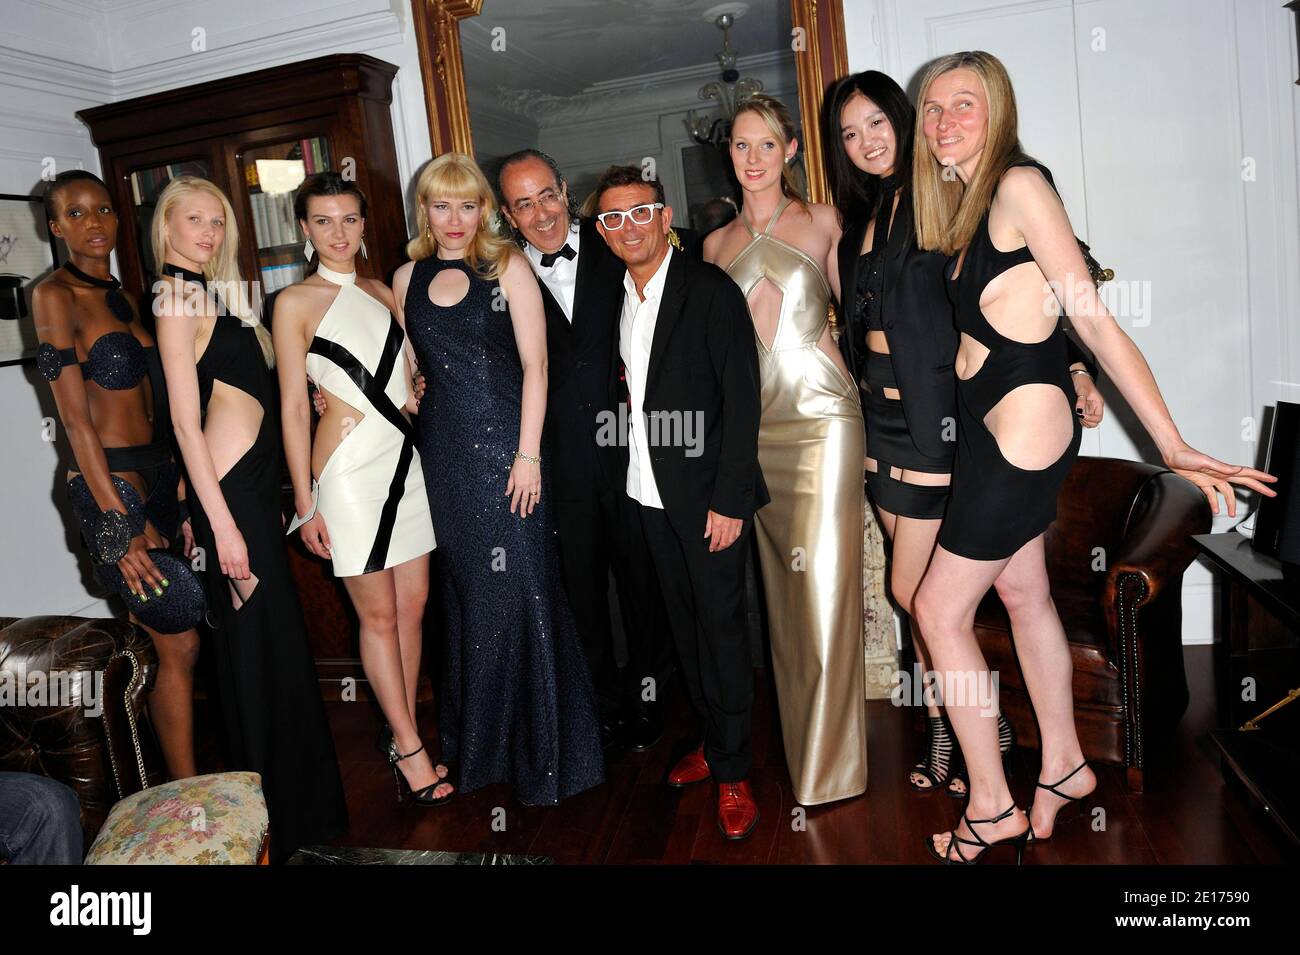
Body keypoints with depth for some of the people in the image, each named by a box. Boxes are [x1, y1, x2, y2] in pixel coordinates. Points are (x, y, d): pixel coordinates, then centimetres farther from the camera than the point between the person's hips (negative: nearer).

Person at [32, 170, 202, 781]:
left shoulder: (120, 296, 15)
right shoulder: (55, 295, -8)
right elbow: (75, 418, -15)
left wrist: (179, 487, 15)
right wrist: (120, 523, -19)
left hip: (156, 472, 7)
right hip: (110, 483, -7)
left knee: (158, 629, 10)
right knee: (179, 645, -6)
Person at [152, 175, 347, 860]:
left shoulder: (215, 292, 17)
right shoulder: (177, 296, -11)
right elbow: (185, 419, -17)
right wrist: (222, 523, -20)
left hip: (255, 478, 9)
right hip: (229, 487, -9)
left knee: (273, 631, 17)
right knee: (259, 636, 0)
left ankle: (296, 792, 34)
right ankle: (278, 820, 16)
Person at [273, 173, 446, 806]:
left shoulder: (383, 293, 13)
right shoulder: (296, 303, -3)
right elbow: (294, 406, -5)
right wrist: (306, 501, -7)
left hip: (404, 459, 6)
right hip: (348, 468, -5)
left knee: (414, 605, 9)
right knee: (378, 614, 2)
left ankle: (403, 733, 24)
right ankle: (410, 747, 15)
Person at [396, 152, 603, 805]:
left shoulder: (508, 268, -1)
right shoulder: (408, 278, 11)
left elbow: (534, 365, -7)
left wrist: (528, 454, -13)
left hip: (504, 443, -4)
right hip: (445, 452, 4)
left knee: (517, 586, -2)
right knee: (465, 587, 11)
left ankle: (540, 751, 15)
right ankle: (481, 744, 27)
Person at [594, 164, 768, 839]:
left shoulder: (710, 290, -10)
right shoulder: (615, 298, 9)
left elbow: (741, 400, -13)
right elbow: (626, 393, 11)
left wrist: (730, 500, -17)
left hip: (708, 494, -6)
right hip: (648, 493, 6)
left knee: (721, 626, 3)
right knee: (684, 622, 16)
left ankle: (731, 770, 17)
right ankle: (710, 740, 33)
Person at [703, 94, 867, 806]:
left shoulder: (820, 222, 7)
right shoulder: (717, 244, 14)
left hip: (820, 413, -3)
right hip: (754, 425, 3)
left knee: (823, 582, -5)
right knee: (783, 588, 9)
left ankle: (827, 767, 8)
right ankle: (799, 745, 23)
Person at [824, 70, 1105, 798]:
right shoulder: (863, 215, 14)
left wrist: (1076, 366, -13)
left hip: (935, 416, -7)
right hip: (884, 416, 7)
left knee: (914, 593, -3)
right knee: (915, 594, 12)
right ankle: (944, 731, 27)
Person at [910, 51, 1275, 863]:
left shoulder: (1020, 184, -13)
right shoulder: (960, 202, 13)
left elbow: (1093, 317, -17)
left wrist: (1172, 445, -17)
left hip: (1023, 425, -9)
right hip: (991, 424, 9)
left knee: (940, 610, -3)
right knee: (1023, 590, 17)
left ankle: (993, 809, 13)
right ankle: (1064, 766, 35)